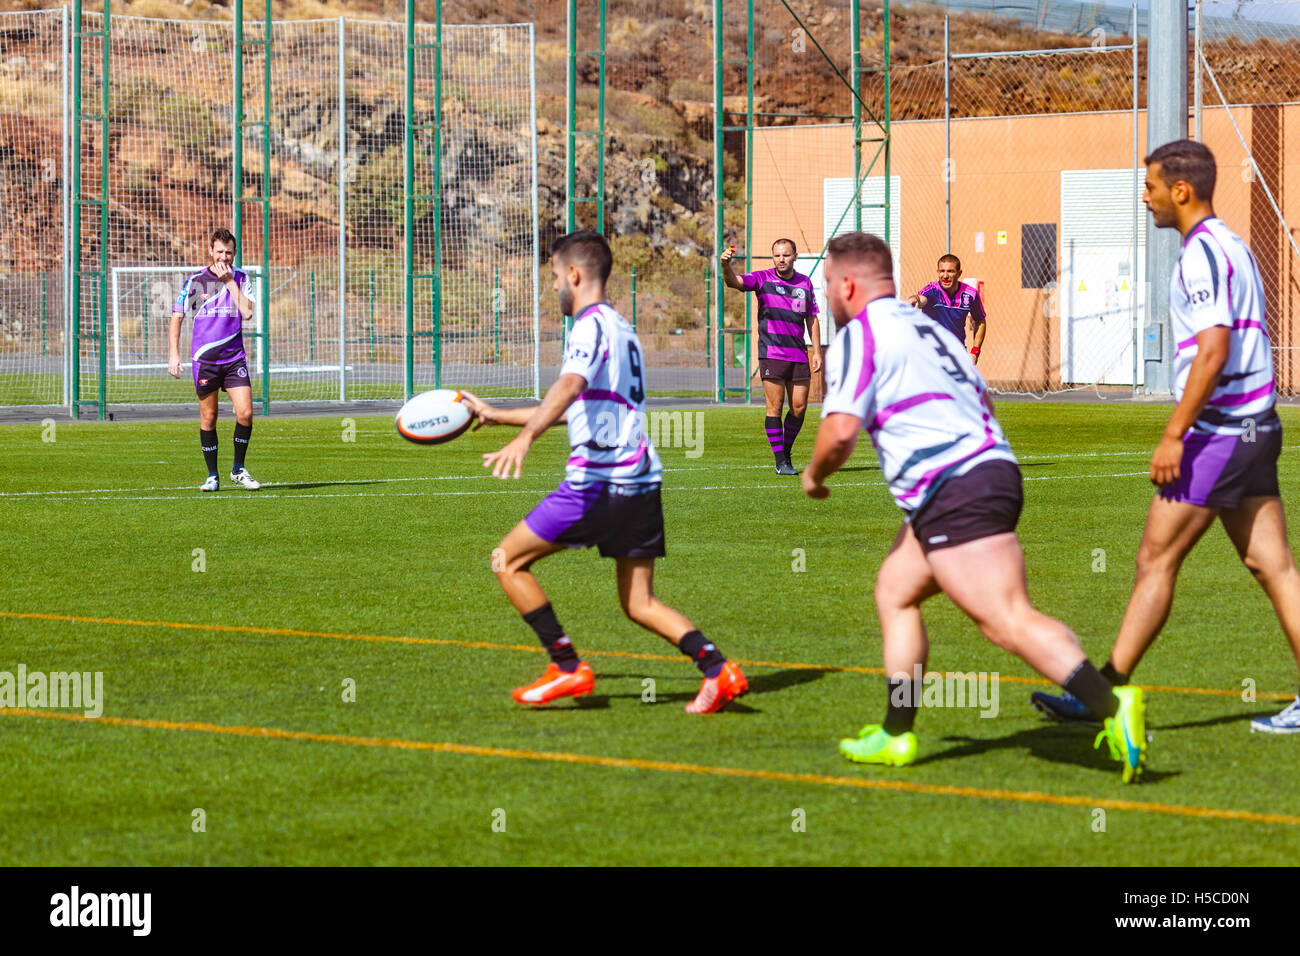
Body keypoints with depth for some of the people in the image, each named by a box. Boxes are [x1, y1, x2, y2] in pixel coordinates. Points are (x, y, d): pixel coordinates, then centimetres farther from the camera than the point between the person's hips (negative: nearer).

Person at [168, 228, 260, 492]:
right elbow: (177, 317, 7)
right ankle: (212, 476, 13)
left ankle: (238, 469, 8)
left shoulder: (240, 279, 5)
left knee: (245, 413, -10)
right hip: (204, 360, 0)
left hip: (234, 358, 0)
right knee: (208, 418, 3)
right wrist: (174, 354, -1)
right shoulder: (195, 281, 3)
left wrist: (229, 281, -11)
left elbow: (247, 313, -10)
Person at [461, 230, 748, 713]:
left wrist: (523, 439, -42)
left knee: (508, 561, 4)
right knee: (639, 603, 9)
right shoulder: (621, 328, 25)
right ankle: (717, 669, -11)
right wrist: (495, 415, 43)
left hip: (596, 479, -9)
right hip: (640, 480, 9)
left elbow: (570, 386, -28)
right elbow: (569, 407, 37)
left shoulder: (592, 325, -6)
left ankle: (568, 668, 0)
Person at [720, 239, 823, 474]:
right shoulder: (763, 278, 0)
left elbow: (812, 319, 17)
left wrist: (817, 352, 11)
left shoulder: (805, 283, 11)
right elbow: (734, 282, -17)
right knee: (775, 407, -5)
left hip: (798, 355, 4)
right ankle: (780, 462, 0)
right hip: (771, 353, -4)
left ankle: (786, 452, 20)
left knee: (799, 407, 2)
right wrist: (726, 266, -39)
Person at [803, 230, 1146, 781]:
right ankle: (895, 736, 24)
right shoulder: (926, 326, 24)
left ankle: (1112, 706, -31)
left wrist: (814, 475, 8)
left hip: (953, 492, -10)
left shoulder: (858, 336, -3)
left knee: (1008, 620, -18)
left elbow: (840, 432, -12)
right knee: (894, 591, 21)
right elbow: (980, 397, 31)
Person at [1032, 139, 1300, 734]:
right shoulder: (1234, 246, 16)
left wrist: (1174, 434, -21)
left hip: (1216, 432, -10)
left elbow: (1213, 350, -22)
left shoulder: (1202, 254, -14)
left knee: (1156, 559, -3)